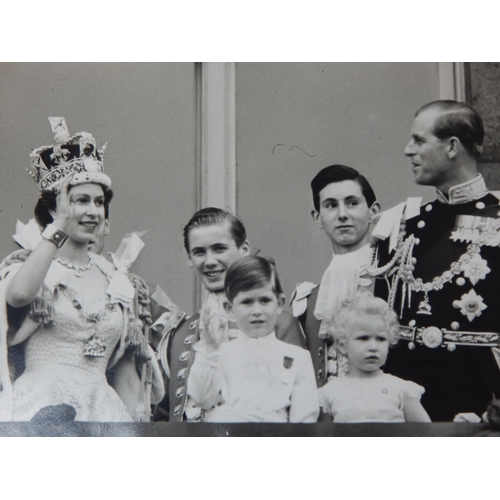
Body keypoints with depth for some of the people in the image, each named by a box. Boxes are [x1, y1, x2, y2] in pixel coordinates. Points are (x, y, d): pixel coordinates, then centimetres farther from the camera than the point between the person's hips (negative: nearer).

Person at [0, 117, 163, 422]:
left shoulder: (116, 281, 15)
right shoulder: (29, 268, 3)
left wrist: (136, 421, 13)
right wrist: (58, 225, -14)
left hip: (103, 410, 3)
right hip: (42, 408, -3)